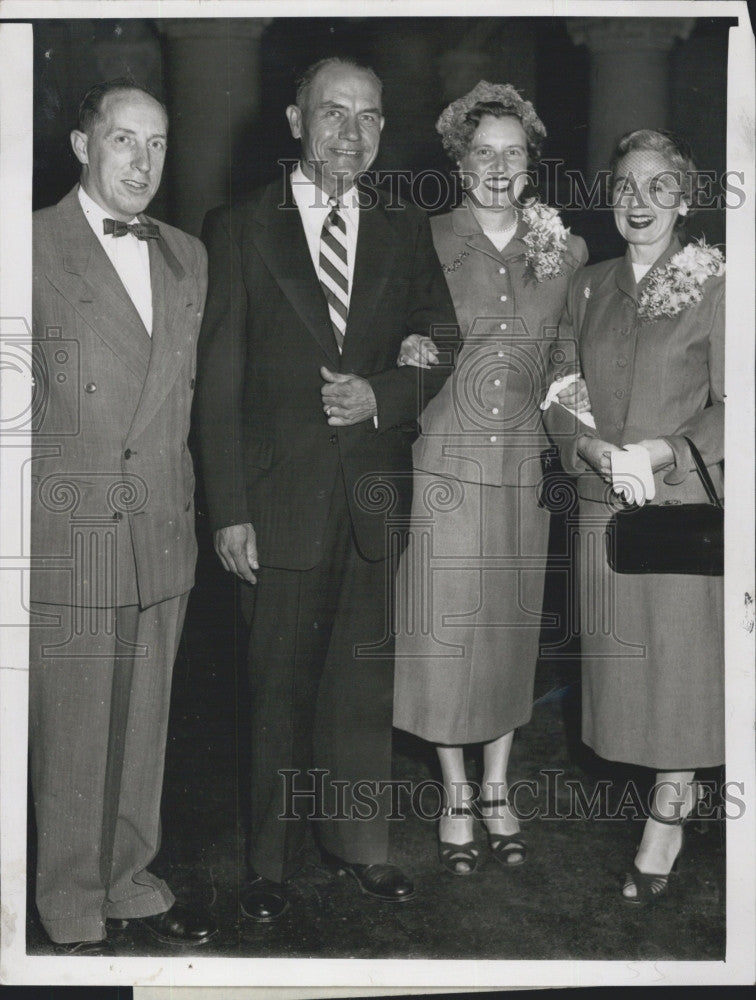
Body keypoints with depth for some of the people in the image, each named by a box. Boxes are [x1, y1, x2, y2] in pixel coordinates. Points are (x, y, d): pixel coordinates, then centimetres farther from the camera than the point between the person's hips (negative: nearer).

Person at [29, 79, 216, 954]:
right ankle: (74, 913, 21)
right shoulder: (33, 246, -5)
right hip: (69, 536, -5)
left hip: (163, 534, 5)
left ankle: (129, 878, 32)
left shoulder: (187, 257, 13)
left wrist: (186, 501, 13)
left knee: (144, 725, 15)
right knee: (70, 735, 5)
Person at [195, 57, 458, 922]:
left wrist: (380, 394, -12)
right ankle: (270, 860, 22)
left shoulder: (405, 232, 9)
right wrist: (228, 509, -9)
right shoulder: (240, 230, 0)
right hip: (279, 497, -2)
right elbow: (218, 381, -3)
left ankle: (359, 843, 28)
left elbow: (443, 353, 9)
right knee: (279, 687, 7)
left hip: (374, 497, 3)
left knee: (366, 680, 12)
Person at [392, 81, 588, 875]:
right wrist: (410, 356, -14)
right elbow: (397, 342, 5)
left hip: (524, 467, 2)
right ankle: (456, 796, 19)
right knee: (445, 631, 1)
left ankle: (497, 790, 25)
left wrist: (571, 390, -1)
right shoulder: (427, 242, -1)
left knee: (512, 629, 9)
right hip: (446, 464, -2)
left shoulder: (564, 251, 7)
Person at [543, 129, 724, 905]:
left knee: (680, 661, 0)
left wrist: (666, 449, -18)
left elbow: (731, 403, -6)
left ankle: (664, 825, 13)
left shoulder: (714, 286, -4)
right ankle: (673, 802, 25)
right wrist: (588, 445, -9)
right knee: (619, 661, 8)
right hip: (602, 505, 5)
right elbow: (557, 390, 10)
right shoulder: (589, 286, 11)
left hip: (685, 500, -4)